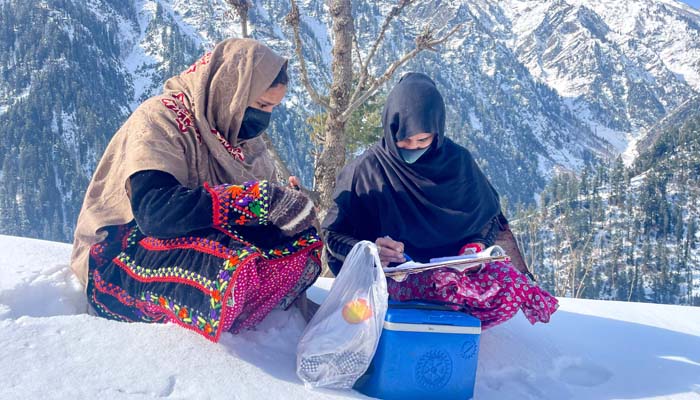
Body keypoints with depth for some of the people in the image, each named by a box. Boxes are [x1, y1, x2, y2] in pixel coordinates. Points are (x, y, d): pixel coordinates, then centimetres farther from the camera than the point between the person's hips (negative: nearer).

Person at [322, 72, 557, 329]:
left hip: (456, 266, 4)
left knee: (508, 286, -28)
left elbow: (490, 215, 15)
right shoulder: (365, 171, -3)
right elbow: (333, 235, -2)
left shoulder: (458, 162, 4)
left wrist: (476, 246, -6)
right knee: (448, 282, -37)